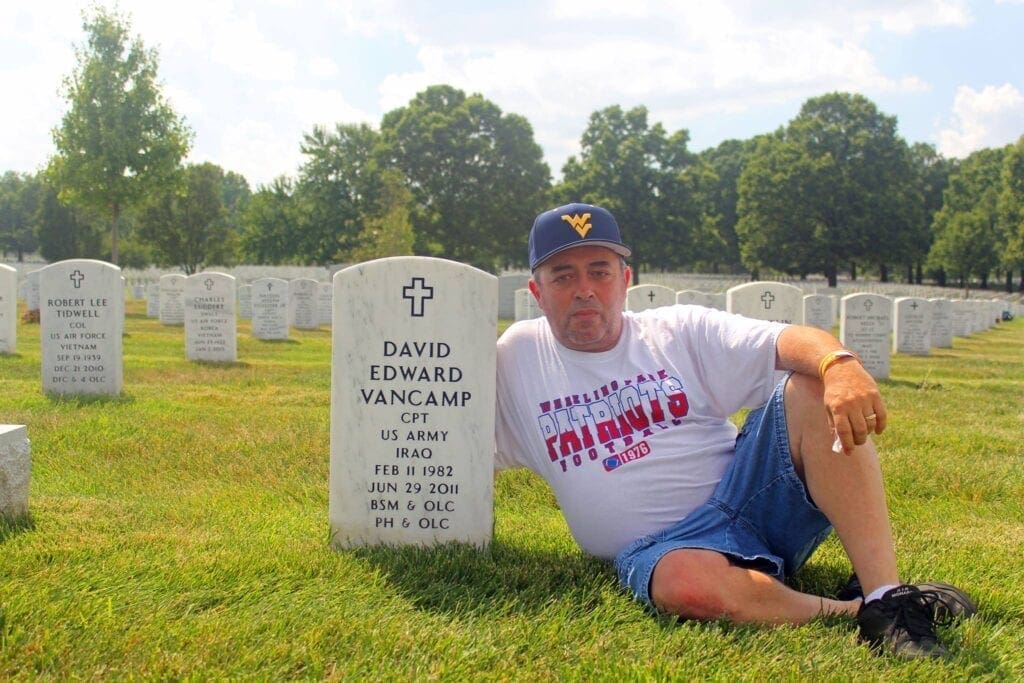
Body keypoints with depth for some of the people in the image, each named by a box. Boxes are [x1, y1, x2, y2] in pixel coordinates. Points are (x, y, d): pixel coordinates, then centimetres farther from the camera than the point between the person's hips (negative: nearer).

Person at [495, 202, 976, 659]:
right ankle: (854, 611, -20)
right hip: (659, 544, -2)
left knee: (813, 390, -23)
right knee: (685, 580, -39)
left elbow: (788, 342, -10)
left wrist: (840, 365, -30)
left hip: (747, 494, 2)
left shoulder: (680, 331, 7)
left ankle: (885, 598, -30)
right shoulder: (516, 358, 9)